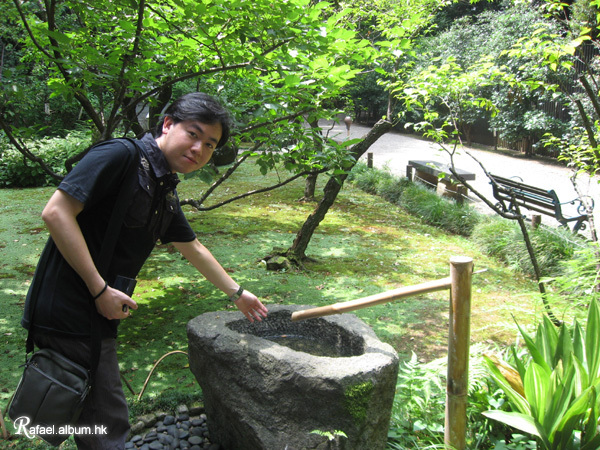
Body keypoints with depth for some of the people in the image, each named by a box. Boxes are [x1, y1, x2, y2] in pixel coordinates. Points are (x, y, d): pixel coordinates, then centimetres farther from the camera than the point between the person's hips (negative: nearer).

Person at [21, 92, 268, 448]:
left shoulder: (166, 193, 13)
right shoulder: (121, 156, -14)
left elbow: (193, 249, 25)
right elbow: (56, 212, -21)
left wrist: (236, 293, 32)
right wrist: (100, 290, -20)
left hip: (99, 314, 9)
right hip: (70, 311, -9)